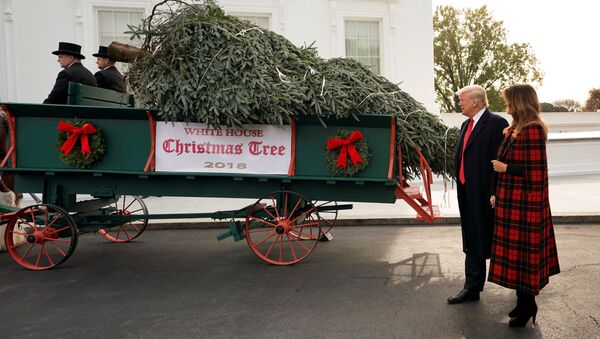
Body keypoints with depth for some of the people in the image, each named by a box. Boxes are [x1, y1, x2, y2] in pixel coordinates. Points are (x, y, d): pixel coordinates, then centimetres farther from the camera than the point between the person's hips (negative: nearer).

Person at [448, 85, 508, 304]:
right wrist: (460, 184, 11)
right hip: (467, 194, 8)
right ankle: (472, 288, 21)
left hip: (486, 194, -8)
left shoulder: (496, 123, -12)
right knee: (472, 243, 12)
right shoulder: (466, 125, 15)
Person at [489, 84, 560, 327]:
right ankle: (524, 301, 28)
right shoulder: (515, 129, 12)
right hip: (511, 201, 9)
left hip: (523, 203, -9)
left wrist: (505, 167, -11)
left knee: (522, 252, 3)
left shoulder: (532, 130, -17)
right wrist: (498, 194, 12)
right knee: (516, 252, 15)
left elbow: (535, 170, -20)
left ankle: (527, 304, 19)